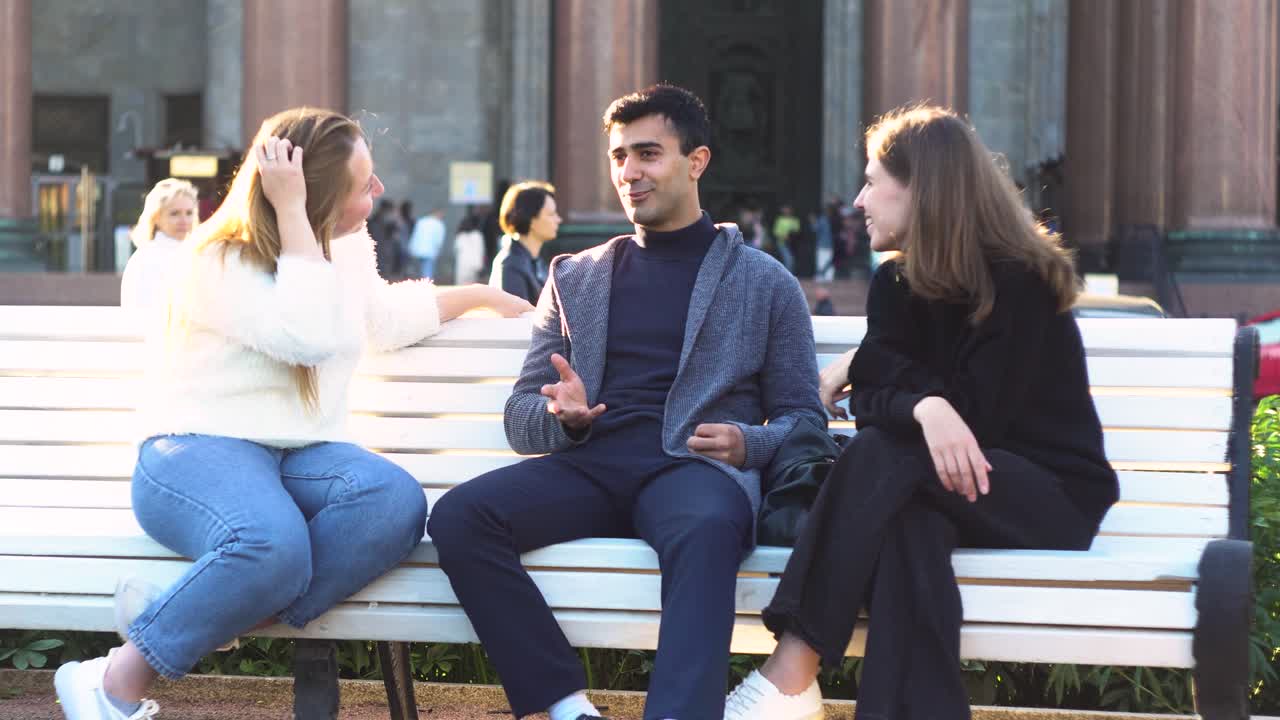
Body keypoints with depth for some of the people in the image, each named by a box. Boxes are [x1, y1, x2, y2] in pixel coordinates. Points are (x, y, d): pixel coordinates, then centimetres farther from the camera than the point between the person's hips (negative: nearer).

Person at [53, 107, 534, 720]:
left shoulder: (350, 249, 16)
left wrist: (478, 295, 38)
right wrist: (291, 212, -20)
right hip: (198, 448, -7)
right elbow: (311, 336, -24)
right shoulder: (221, 262, -8)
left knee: (396, 500, -30)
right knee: (274, 544, -42)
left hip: (302, 456, 7)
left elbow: (386, 320, 37)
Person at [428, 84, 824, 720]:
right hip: (588, 465, 3)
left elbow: (804, 418, 13)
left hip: (694, 466, -3)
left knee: (705, 529, -41)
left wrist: (748, 443, -10)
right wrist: (564, 419, -4)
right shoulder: (574, 279, 24)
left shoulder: (765, 283, 17)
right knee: (459, 516, -28)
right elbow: (521, 419, 20)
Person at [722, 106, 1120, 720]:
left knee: (884, 456, -32)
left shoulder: (1017, 282, -11)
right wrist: (924, 406, -29)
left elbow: (974, 418, -17)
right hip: (951, 484, 5)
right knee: (906, 518, -34)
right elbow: (875, 403, -5)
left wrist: (868, 365, -8)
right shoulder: (898, 282, 9)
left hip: (1051, 495, -5)